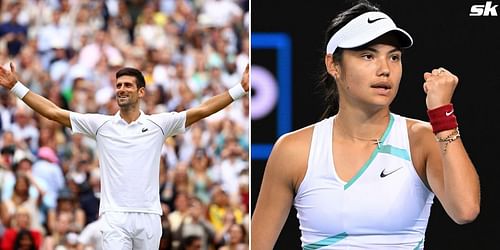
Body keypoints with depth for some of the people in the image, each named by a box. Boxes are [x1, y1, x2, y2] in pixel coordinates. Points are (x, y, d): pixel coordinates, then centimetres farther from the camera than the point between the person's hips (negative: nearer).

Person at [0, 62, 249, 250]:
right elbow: (53, 112, 5)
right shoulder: (101, 125, 6)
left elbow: (202, 110, 0)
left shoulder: (158, 124, 5)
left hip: (149, 217, 1)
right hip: (114, 216, -1)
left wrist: (240, 89, -9)